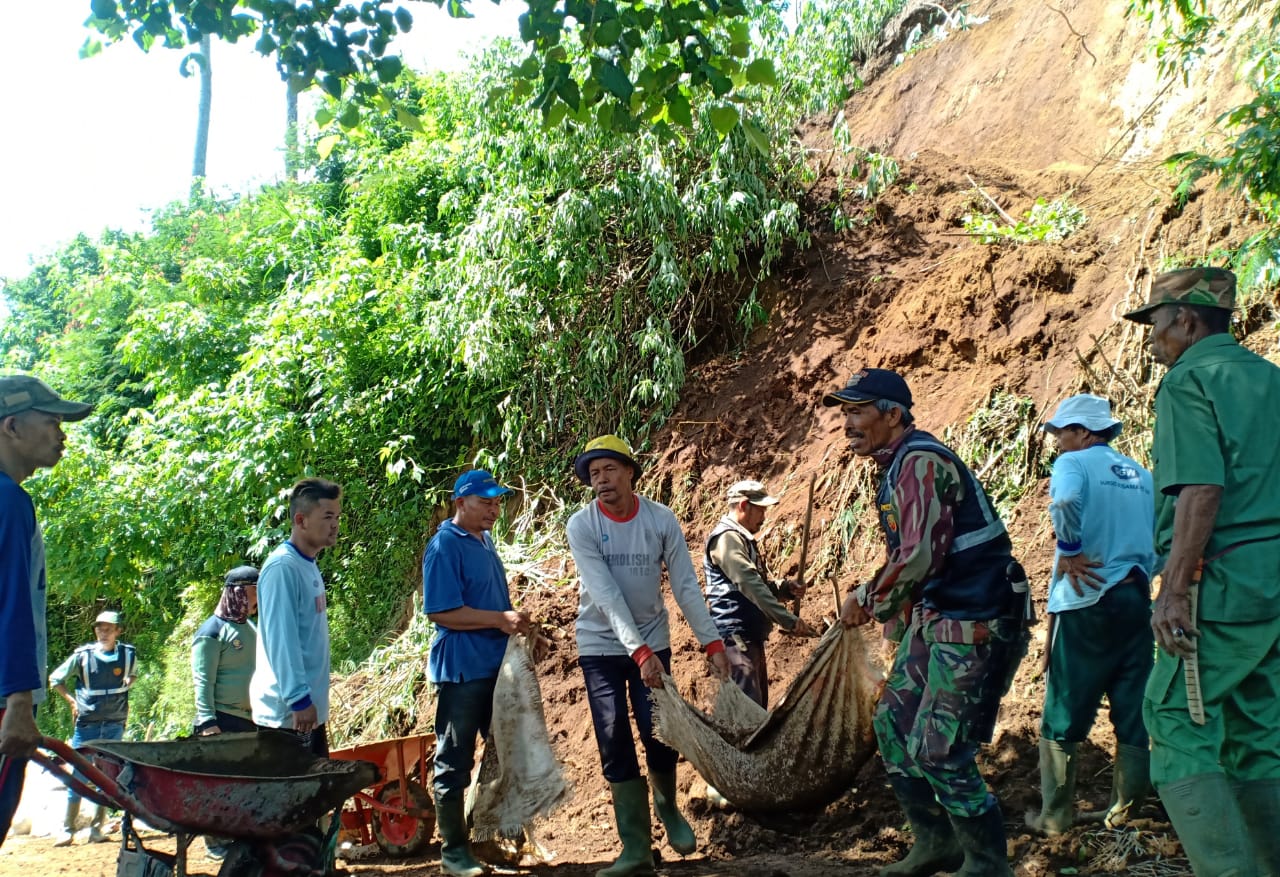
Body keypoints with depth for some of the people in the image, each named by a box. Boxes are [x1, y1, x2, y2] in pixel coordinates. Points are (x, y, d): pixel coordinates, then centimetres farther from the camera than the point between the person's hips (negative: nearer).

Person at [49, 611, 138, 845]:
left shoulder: (128, 654, -1)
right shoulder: (83, 655, -5)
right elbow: (55, 679, 6)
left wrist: (126, 684, 0)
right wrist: (71, 701, -3)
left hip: (115, 726, 1)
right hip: (87, 724, -1)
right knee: (78, 776, 2)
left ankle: (97, 829, 13)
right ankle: (68, 829, 12)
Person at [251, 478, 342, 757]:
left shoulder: (309, 566, 11)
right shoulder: (282, 568, -17)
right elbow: (281, 639, -22)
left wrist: (309, 699, 17)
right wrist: (299, 700, -23)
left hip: (311, 710, 9)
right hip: (287, 713, -9)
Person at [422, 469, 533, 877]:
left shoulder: (485, 541, 12)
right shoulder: (445, 547, -14)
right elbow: (442, 612, -20)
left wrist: (514, 624, 7)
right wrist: (501, 619, -24)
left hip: (496, 665, 9)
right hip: (462, 670, -9)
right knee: (455, 763, 1)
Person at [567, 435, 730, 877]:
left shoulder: (661, 519, -9)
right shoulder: (581, 526, -14)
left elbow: (685, 585, -7)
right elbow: (605, 594, -23)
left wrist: (713, 642, -13)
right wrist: (639, 651, -31)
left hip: (652, 641, 1)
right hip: (600, 646, -1)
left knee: (660, 737, -1)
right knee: (615, 745, -3)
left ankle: (668, 810, 30)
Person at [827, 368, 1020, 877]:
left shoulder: (920, 461, -18)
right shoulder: (898, 465, 14)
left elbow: (919, 556, -25)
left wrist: (869, 601, -10)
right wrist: (870, 597, 10)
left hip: (971, 624, -11)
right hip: (933, 617, 11)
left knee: (938, 751, -7)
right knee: (893, 724, 15)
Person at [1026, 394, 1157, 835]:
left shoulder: (1074, 463, -5)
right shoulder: (1142, 475, 15)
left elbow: (1064, 501, -28)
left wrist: (1070, 552, -16)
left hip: (1085, 603, -6)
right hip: (1136, 601, 6)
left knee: (1063, 712, 3)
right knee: (1133, 711, 10)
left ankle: (1056, 815, 7)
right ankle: (1125, 810, 16)